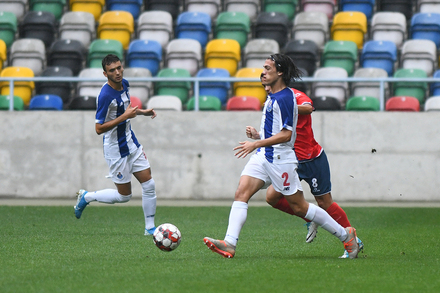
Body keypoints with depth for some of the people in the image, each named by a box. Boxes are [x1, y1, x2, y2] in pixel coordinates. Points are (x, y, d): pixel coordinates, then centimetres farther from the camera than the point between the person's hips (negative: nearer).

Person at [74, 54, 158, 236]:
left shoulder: (124, 84, 1)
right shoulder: (105, 96, -25)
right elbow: (99, 129, -25)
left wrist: (142, 112, 9)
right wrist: (125, 116, -28)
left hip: (131, 144, 7)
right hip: (116, 150, -7)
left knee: (149, 185, 2)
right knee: (124, 196, 3)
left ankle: (150, 228, 13)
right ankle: (87, 197, 23)